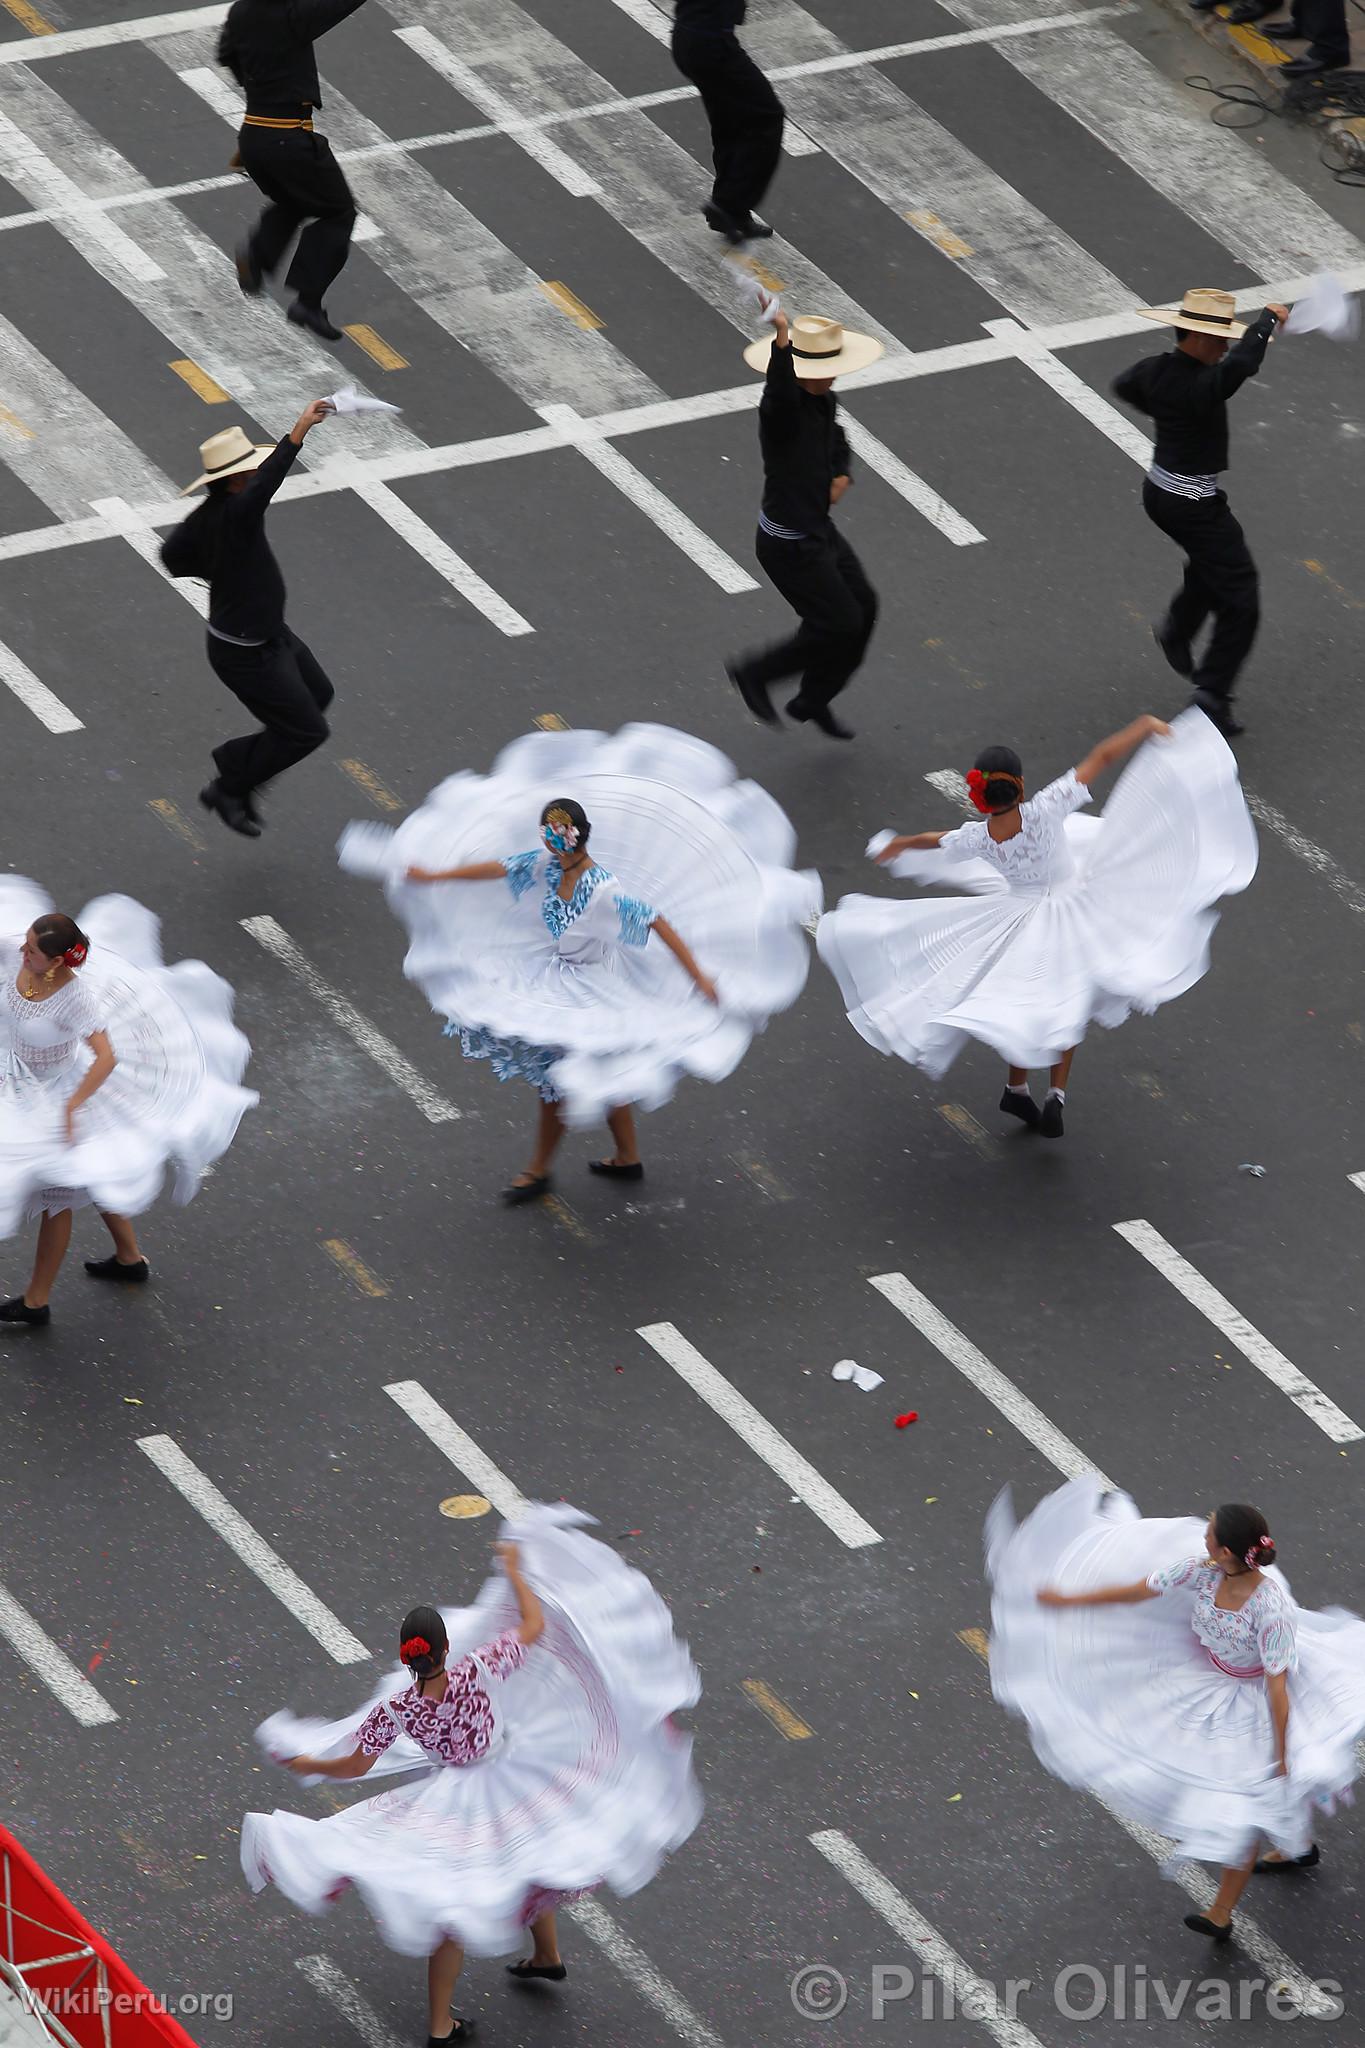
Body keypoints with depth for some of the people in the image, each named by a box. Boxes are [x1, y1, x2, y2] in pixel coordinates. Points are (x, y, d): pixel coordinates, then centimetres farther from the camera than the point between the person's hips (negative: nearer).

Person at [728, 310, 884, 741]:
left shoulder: (823, 402, 2)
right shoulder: (781, 409, -28)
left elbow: (838, 446, 23)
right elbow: (780, 387, -54)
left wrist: (841, 477, 2)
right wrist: (781, 340, -71)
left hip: (819, 531, 9)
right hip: (791, 546, -9)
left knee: (862, 606, 18)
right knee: (839, 625, -1)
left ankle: (813, 701, 35)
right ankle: (754, 674, 18)